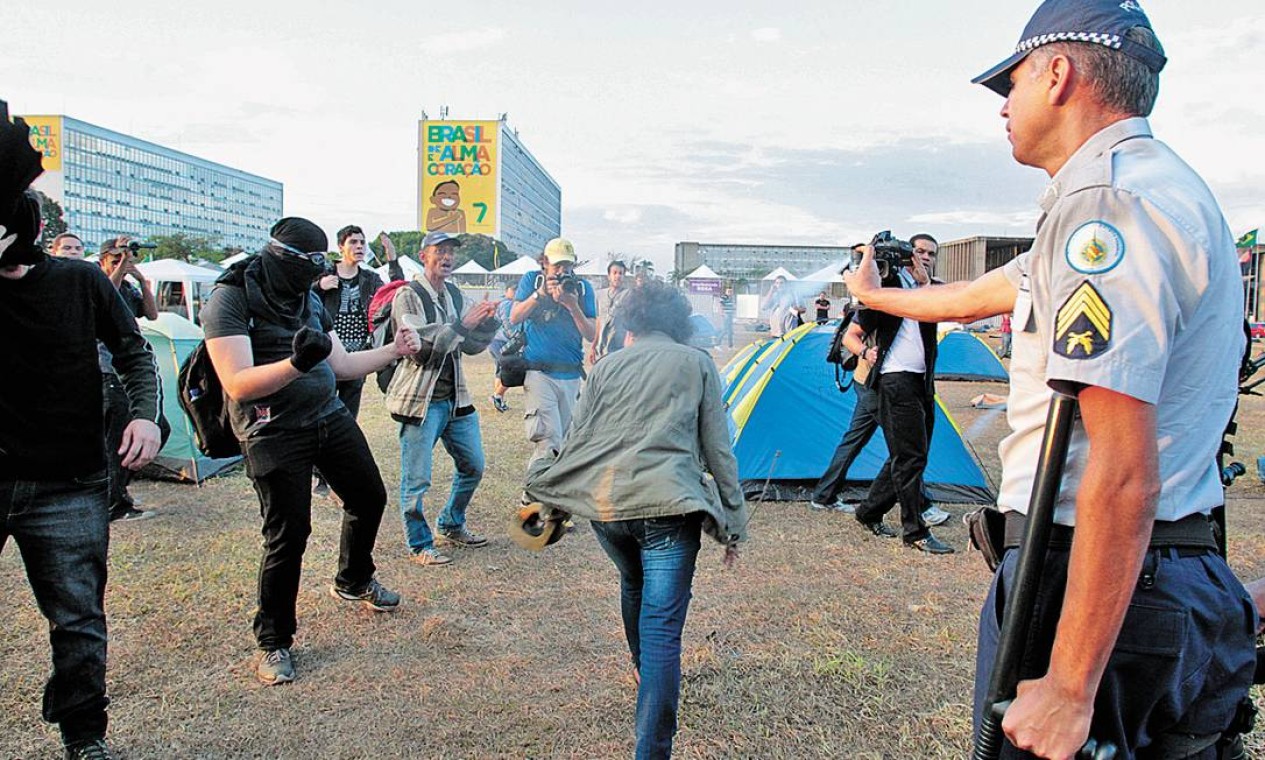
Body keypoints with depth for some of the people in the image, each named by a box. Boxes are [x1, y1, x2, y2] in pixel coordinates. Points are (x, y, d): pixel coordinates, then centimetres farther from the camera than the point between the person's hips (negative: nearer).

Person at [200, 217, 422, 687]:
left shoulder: (309, 300, 11)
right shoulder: (230, 300, -13)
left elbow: (340, 365, 18)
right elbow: (238, 384, -22)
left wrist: (393, 351, 12)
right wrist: (295, 364, -36)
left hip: (330, 416, 8)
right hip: (274, 433, -7)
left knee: (369, 497, 15)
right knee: (288, 533, -6)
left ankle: (353, 582, 42)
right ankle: (273, 641, 14)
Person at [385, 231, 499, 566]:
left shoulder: (454, 295, 12)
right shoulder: (408, 296, -11)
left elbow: (470, 346, 14)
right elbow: (421, 347, -22)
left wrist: (487, 323, -5)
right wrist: (464, 324, -24)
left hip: (454, 397, 8)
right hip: (420, 399, -8)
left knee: (473, 466, 16)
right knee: (417, 479, -1)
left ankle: (452, 526, 35)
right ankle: (420, 545, 16)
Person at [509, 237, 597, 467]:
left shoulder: (583, 287, 6)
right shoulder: (531, 280, 4)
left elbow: (592, 335, 0)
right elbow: (514, 318, -5)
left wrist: (572, 305, -14)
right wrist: (540, 294, -15)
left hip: (571, 376, 4)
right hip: (539, 372, -3)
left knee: (565, 441, 12)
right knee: (550, 441, -17)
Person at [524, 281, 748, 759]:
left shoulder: (607, 366, 17)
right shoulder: (697, 363, 12)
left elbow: (576, 438, 14)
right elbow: (718, 449, 9)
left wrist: (549, 501, 24)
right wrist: (732, 521, 13)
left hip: (603, 502, 4)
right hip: (668, 504, -4)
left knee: (633, 583, 32)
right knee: (662, 629, -5)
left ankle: (640, 667, 54)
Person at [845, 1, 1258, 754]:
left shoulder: (1109, 202, -19)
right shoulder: (1158, 186, 15)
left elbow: (1123, 474, -26)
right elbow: (978, 296, 29)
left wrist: (1069, 687, -23)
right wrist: (875, 294, 44)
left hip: (1099, 578, -10)